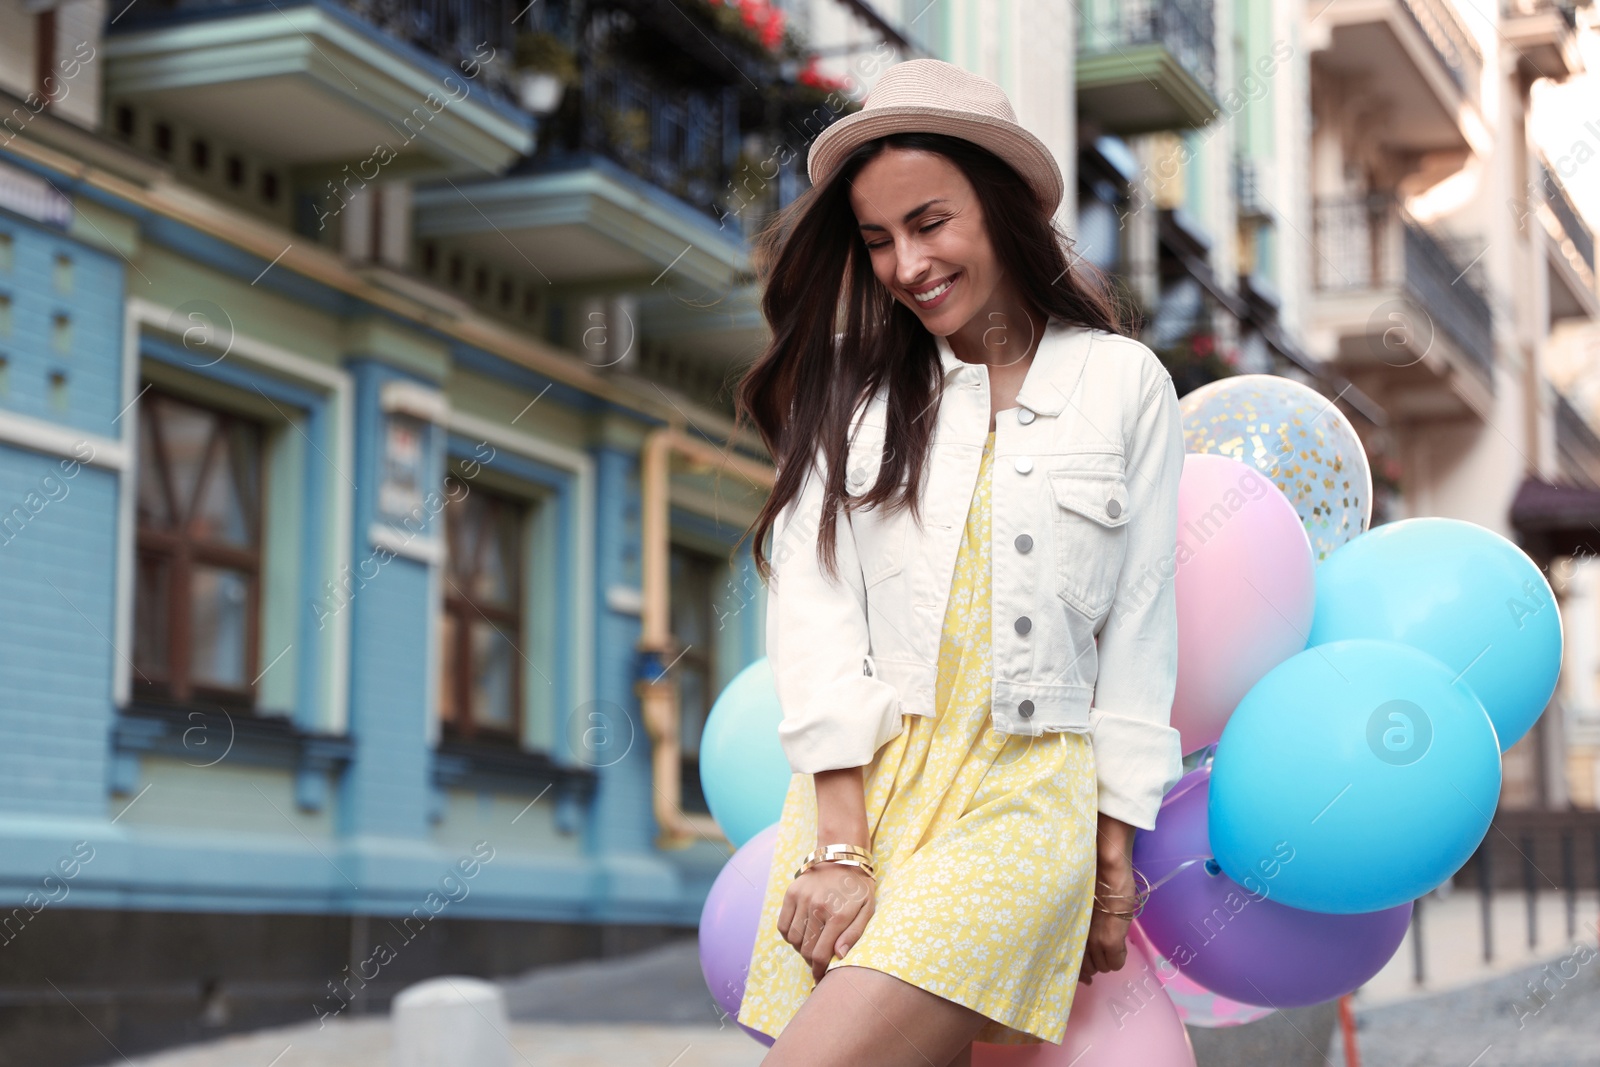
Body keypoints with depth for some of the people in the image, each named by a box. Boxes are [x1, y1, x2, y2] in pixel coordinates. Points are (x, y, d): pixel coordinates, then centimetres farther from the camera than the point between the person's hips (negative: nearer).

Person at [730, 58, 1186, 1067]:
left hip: (1023, 794, -3)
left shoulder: (1124, 382, 7)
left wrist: (1115, 844, 4)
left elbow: (1140, 625, 8)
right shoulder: (850, 380, 11)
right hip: (854, 784, 3)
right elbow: (812, 594, 2)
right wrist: (838, 845, -8)